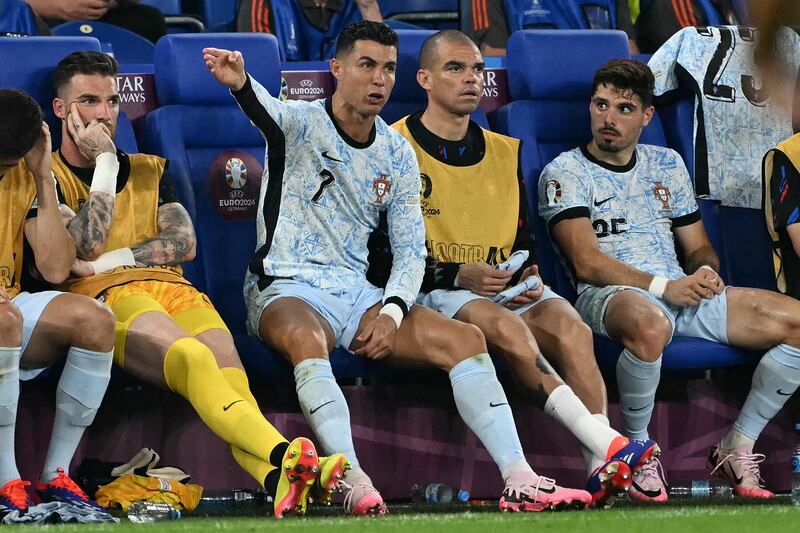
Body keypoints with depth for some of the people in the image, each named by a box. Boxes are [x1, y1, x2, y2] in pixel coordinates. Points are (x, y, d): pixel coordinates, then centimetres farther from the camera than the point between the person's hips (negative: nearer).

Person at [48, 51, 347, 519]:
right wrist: (104, 162, 4)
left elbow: (183, 243, 13)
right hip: (103, 299, -4)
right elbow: (85, 247, -3)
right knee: (192, 358, -37)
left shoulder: (150, 170, 30)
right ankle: (285, 458, -61)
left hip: (171, 288, 4)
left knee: (227, 368, -30)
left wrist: (113, 260, -1)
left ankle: (280, 482, -60)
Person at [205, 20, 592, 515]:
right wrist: (240, 83, -56)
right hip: (287, 288, -5)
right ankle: (355, 485, -47)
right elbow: (266, 109, -30)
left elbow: (411, 250, 10)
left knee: (465, 338, -12)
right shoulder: (301, 122, -4)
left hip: (357, 291, 5)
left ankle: (520, 481, -17)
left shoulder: (399, 154, 10)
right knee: (305, 337, -40)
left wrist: (391, 312, -10)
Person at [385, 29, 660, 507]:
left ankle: (603, 468, -41)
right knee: (504, 326, -36)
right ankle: (606, 446, -44)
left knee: (569, 326, -27)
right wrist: (459, 275, -17)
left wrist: (528, 278, 0)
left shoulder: (504, 152, 21)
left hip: (505, 289, 5)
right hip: (434, 291, -5)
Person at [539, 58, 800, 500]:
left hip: (682, 290, 6)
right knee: (650, 326, -45)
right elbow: (586, 262, -8)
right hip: (611, 294, -6)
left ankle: (736, 447, -4)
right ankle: (637, 447, -20)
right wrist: (663, 287, -19)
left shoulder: (667, 164, 22)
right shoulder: (565, 172, 4)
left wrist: (705, 271, -3)